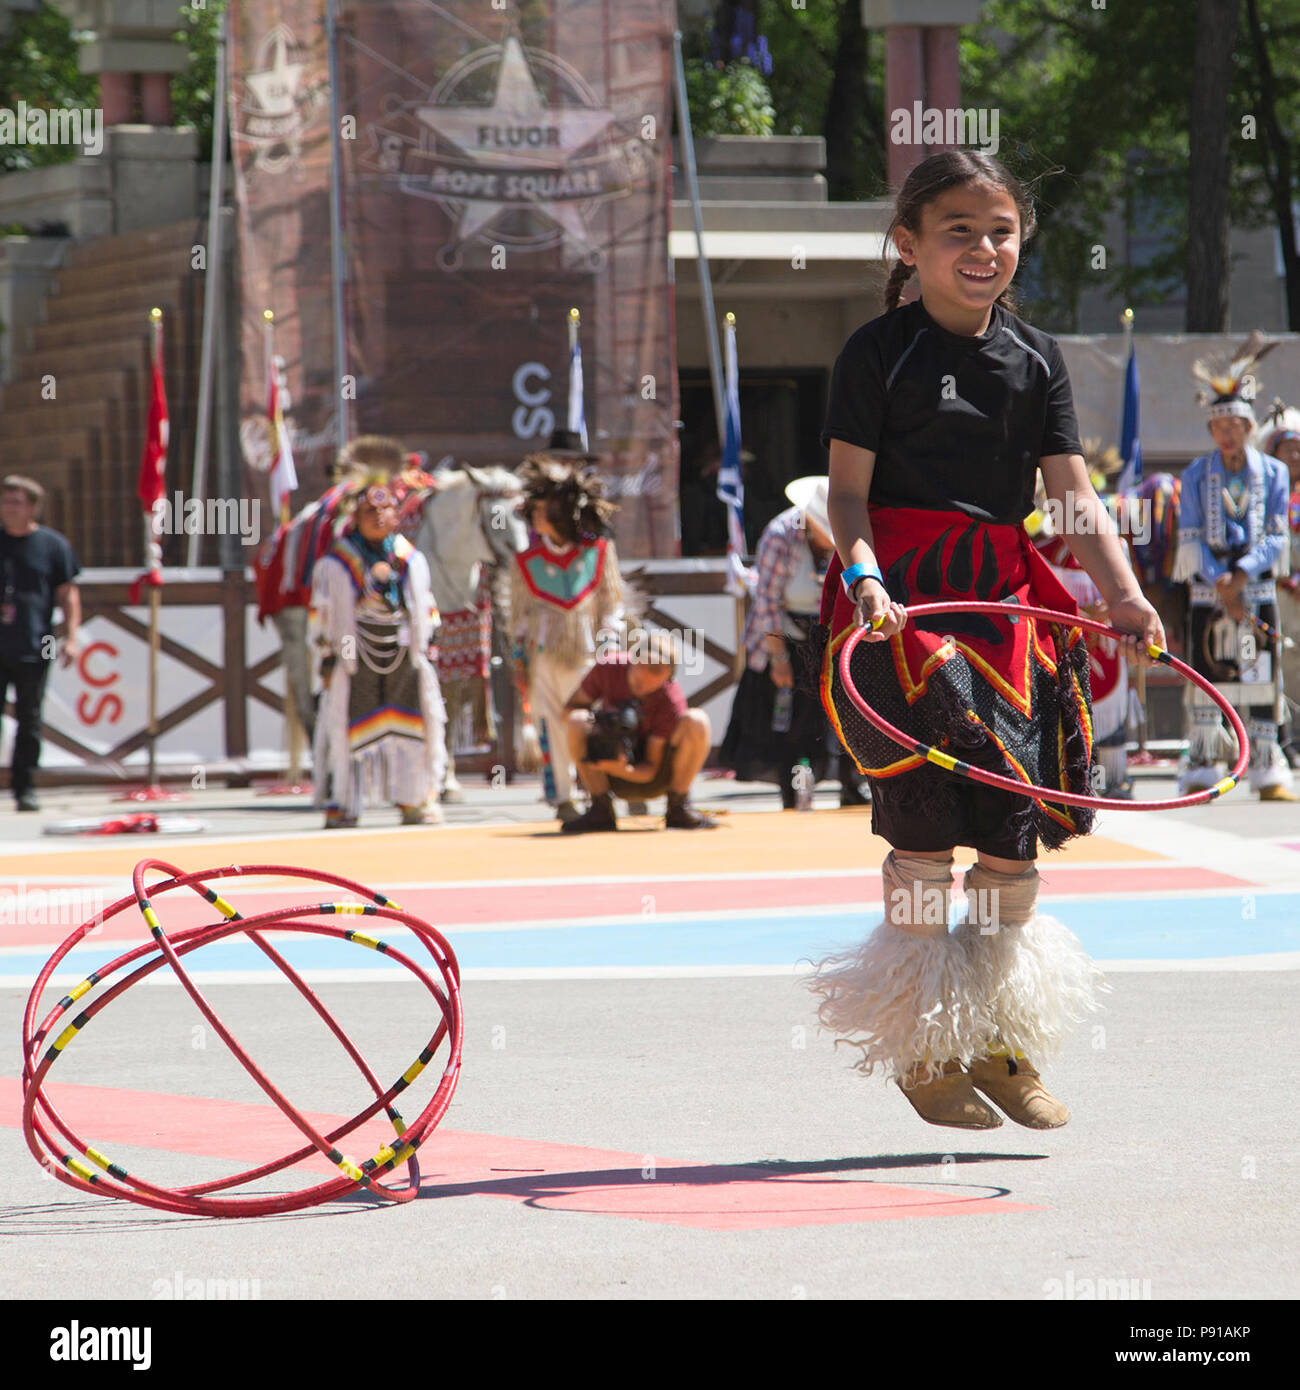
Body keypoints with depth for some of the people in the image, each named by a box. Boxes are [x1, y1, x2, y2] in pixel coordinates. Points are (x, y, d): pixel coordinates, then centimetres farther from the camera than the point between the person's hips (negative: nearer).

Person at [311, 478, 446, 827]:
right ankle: (341, 802, -1)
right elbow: (324, 613, 3)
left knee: (411, 728, 3)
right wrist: (327, 660, -2)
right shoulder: (336, 562, 0)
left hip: (403, 654, 3)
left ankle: (411, 800, 12)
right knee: (347, 726, -5)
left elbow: (425, 610, 19)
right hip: (356, 656, -3)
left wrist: (428, 652, 15)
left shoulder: (411, 560, 11)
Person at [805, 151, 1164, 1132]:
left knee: (1017, 828, 4)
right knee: (925, 825, -6)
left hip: (1006, 594, 5)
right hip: (905, 596, -5)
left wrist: (1124, 594, -7)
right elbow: (849, 489, -5)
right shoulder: (880, 351, -2)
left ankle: (1002, 1040, 18)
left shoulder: (1035, 358, 11)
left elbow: (1075, 493, 6)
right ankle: (920, 1048, 4)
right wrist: (864, 576, -23)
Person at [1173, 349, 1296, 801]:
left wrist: (1241, 574, -16)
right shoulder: (1195, 475, 4)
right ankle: (1201, 769, 1)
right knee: (1205, 678, -5)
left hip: (1258, 586, 0)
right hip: (1207, 589, 0)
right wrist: (1219, 583, -15)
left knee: (1263, 679, -2)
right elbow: (1191, 540, -1)